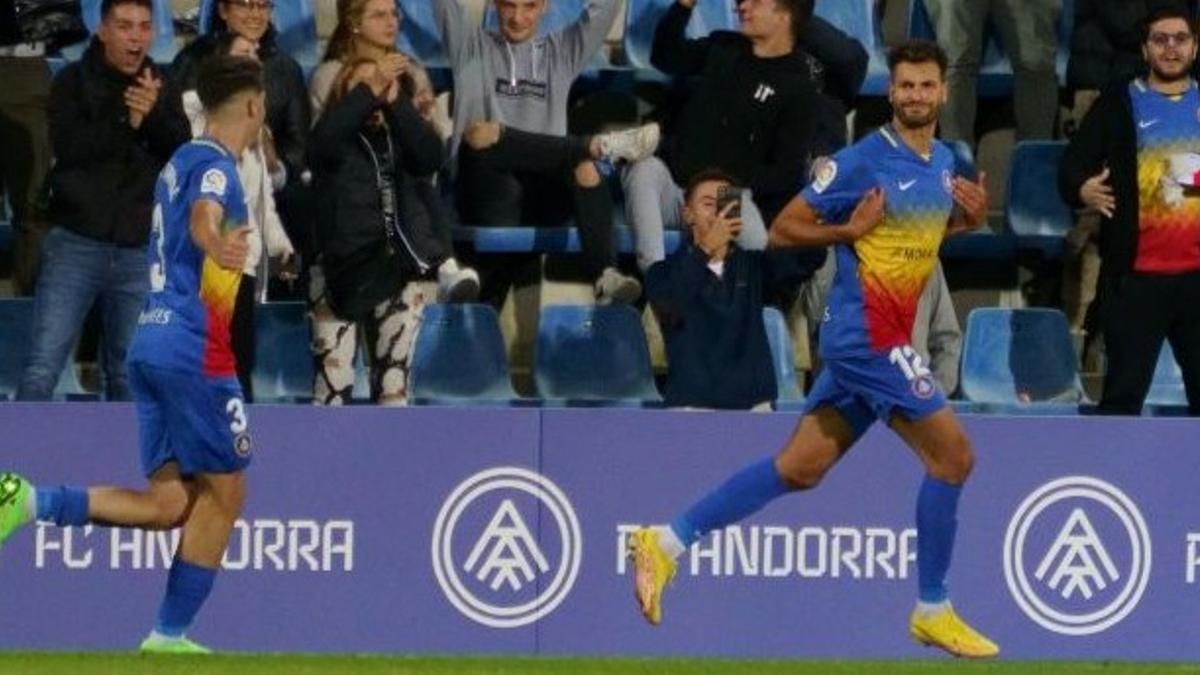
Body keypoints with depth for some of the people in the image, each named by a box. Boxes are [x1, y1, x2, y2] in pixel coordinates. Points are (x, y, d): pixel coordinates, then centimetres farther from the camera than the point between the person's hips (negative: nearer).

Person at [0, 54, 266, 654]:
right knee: (224, 491, 2)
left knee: (168, 502, 4)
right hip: (194, 350, -9)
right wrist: (219, 246, -53)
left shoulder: (180, 162, 19)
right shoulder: (215, 165, -9)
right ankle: (169, 634, 3)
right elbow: (204, 217, -32)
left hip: (152, 340, 9)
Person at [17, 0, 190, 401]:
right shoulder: (74, 82, 3)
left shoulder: (161, 91, 11)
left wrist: (151, 114, -17)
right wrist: (126, 122, -17)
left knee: (127, 375, 7)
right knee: (43, 367, -10)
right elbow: (67, 145, -13)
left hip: (139, 249, 3)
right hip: (76, 243, -3)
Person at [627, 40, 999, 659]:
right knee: (952, 453, -8)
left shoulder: (944, 162, 12)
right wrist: (850, 229, -20)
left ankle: (666, 543, 11)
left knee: (801, 467, 8)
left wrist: (971, 217, 7)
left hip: (877, 339, 8)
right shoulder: (862, 161, -11)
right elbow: (783, 229, -6)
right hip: (867, 334, -8)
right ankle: (933, 611, 2)